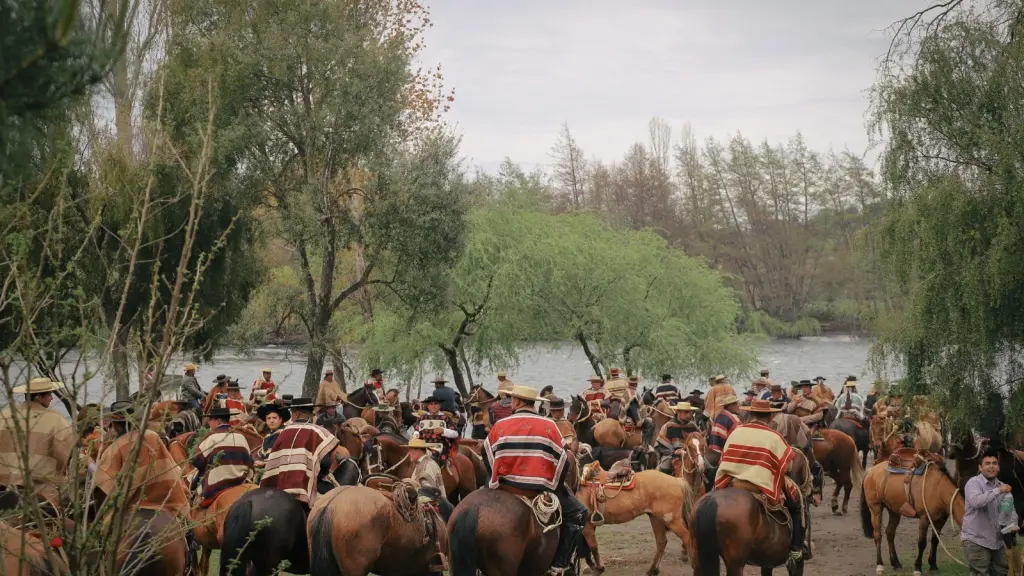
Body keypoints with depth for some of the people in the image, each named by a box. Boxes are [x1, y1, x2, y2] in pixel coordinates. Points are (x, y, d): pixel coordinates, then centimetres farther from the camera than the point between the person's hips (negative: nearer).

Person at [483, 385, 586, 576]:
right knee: (577, 514, 14)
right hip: (541, 488, -2)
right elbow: (562, 462, -4)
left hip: (508, 487, 2)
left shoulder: (500, 426, 0)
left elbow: (488, 458, 7)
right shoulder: (549, 426, -5)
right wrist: (556, 486, 10)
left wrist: (495, 481, 21)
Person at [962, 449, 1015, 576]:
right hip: (976, 540, -7)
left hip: (997, 541, 7)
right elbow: (976, 502, -31)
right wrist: (998, 491, -33)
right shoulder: (974, 483, -11)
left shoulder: (1001, 486, 11)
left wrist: (1012, 525, -2)